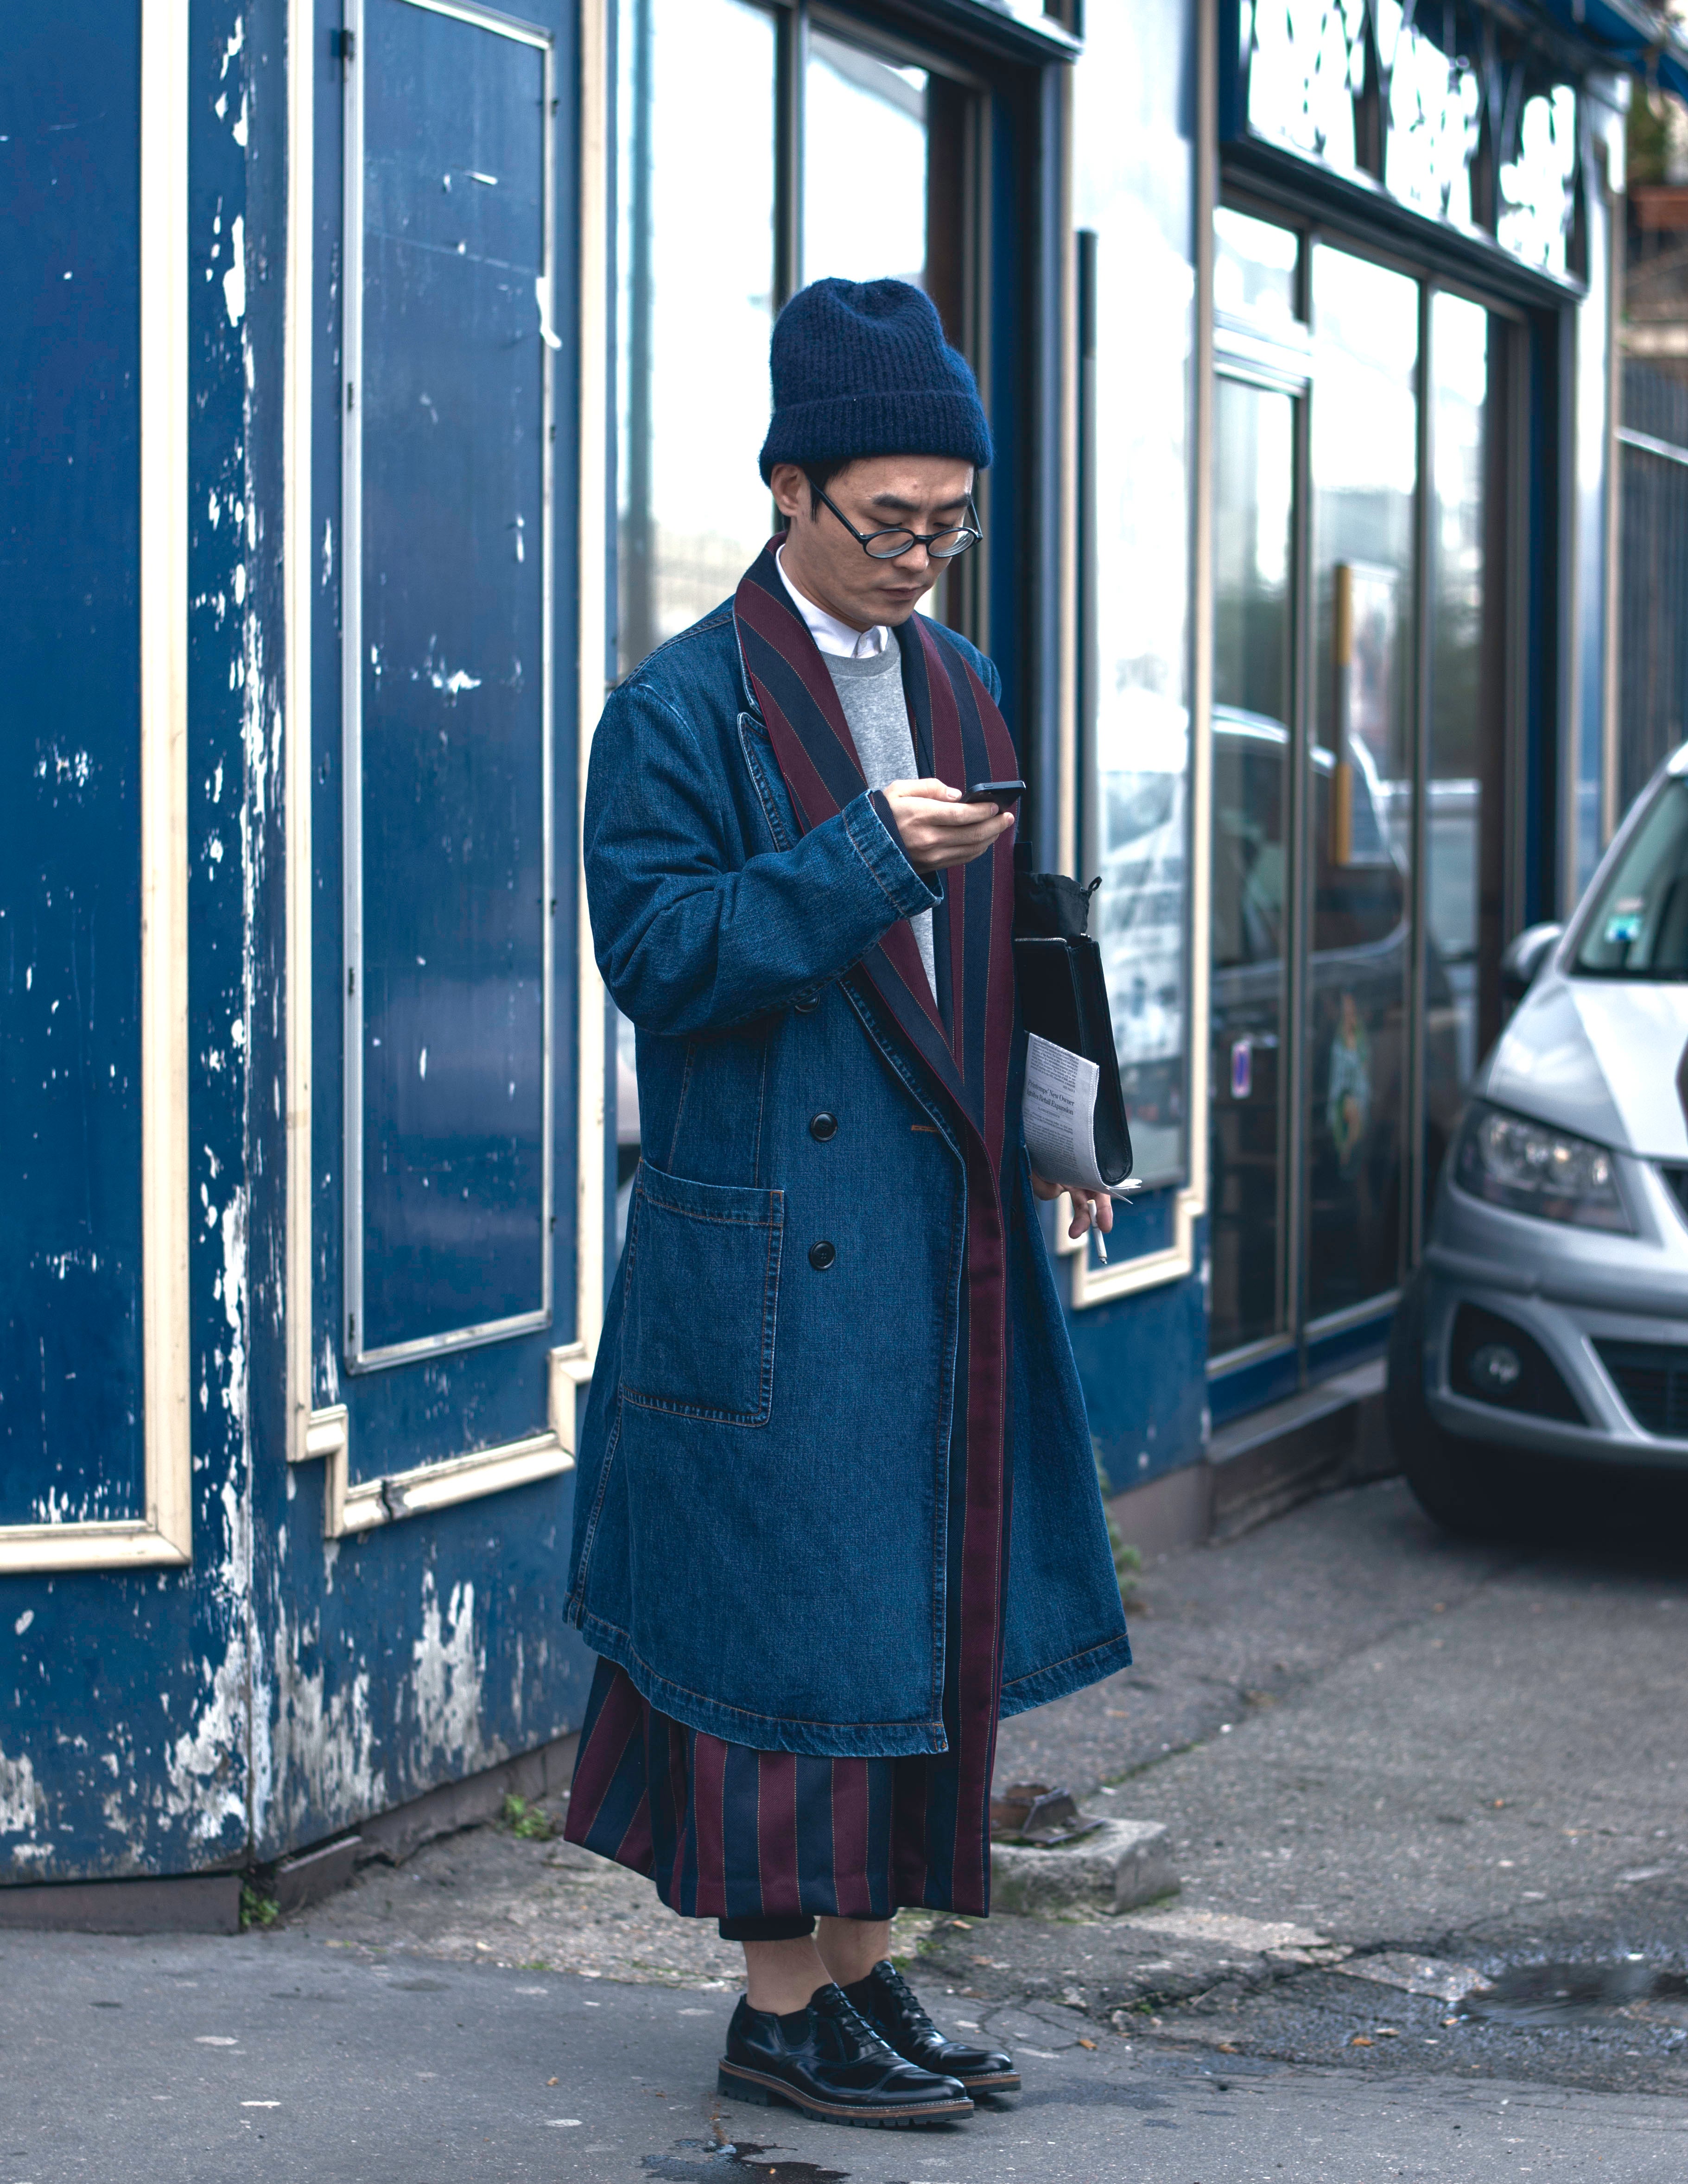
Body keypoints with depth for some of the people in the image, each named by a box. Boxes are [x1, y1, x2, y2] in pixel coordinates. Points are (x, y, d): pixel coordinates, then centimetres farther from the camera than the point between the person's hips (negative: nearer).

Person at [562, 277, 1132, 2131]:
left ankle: (864, 1967, 21)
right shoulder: (680, 710, -7)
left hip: (941, 1235, 7)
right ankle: (779, 2003, 7)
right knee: (784, 1613, -3)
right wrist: (861, 859, -22)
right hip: (769, 1253, -7)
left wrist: (1054, 1132, 7)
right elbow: (657, 953, -15)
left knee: (919, 1611, 10)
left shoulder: (959, 690, 14)